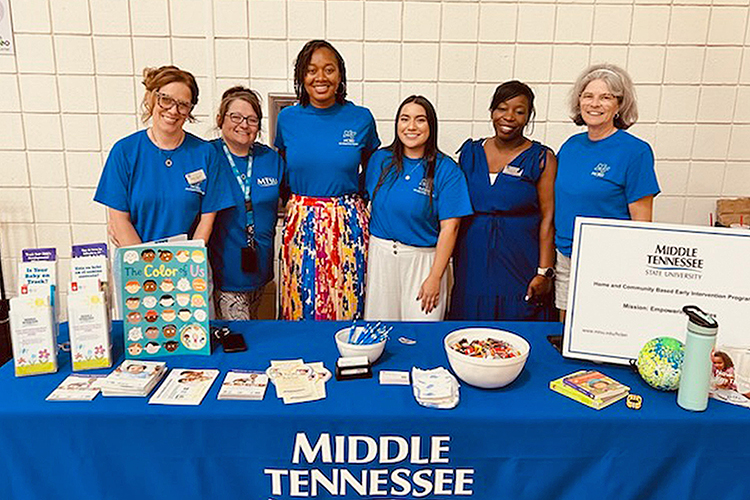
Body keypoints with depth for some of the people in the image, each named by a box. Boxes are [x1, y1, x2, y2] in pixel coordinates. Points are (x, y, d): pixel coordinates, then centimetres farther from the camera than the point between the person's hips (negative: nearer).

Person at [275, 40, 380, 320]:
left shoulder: (361, 118, -1)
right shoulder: (287, 118, 2)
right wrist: (296, 202, 9)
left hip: (348, 224, -1)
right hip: (300, 223, 1)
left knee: (347, 308, 7)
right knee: (300, 310, 9)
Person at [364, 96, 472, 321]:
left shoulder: (446, 170, -7)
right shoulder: (380, 159, 4)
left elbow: (449, 227, -9)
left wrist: (435, 277, -13)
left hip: (423, 259, -3)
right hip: (379, 255, 3)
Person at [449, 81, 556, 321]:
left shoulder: (542, 159, -1)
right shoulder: (470, 152, 8)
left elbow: (548, 218, -6)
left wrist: (544, 272, -11)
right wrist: (449, 261, 8)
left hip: (520, 264, -3)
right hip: (472, 263, 3)